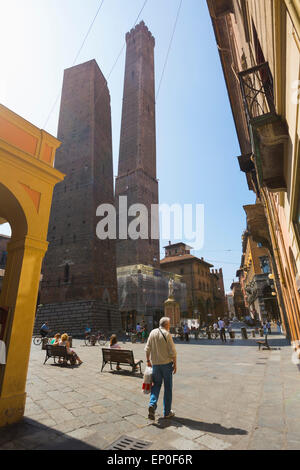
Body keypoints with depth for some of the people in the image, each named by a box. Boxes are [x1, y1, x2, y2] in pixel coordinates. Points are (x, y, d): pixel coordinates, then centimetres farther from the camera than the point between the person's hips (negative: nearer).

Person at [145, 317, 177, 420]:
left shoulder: (152, 332, 2)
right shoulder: (167, 334, -13)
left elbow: (147, 349, 5)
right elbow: (172, 352, -14)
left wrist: (148, 361, 15)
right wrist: (175, 364, -4)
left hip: (155, 364, 4)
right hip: (167, 363, -4)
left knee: (156, 384, 17)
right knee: (167, 387, 10)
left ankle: (152, 404, -2)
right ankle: (167, 412, 20)